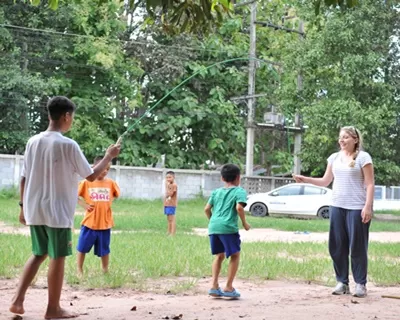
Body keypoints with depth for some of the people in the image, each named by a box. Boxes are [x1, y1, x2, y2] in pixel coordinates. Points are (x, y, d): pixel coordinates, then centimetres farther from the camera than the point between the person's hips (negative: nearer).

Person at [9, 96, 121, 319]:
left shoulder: (33, 142, 3)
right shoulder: (68, 145, -14)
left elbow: (24, 178, 7)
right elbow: (92, 176, -7)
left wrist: (23, 205, 16)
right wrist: (109, 156, 7)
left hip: (35, 210, 6)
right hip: (58, 212, -6)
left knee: (39, 254, 19)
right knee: (58, 258, 5)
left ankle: (18, 300, 12)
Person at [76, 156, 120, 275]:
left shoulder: (111, 183, 0)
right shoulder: (86, 182, -6)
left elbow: (117, 195, 16)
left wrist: (108, 203, 4)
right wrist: (84, 205, -7)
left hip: (105, 223, 2)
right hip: (89, 222, -1)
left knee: (104, 250, 12)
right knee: (82, 248, 8)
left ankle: (105, 271, 27)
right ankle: (79, 271, 22)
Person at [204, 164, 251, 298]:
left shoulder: (216, 192, 20)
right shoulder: (239, 191, 4)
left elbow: (207, 209, 15)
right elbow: (239, 208, -13)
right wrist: (244, 223, -1)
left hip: (213, 226, 6)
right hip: (228, 227, -6)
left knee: (219, 255, 20)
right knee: (235, 255, 10)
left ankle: (214, 286, 12)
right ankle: (228, 287, 8)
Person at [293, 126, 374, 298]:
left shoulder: (363, 157, -5)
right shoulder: (334, 157, 11)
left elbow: (370, 184, -7)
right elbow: (325, 181, 14)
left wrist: (368, 207, -16)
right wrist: (305, 179, 0)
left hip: (357, 208, -5)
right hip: (337, 206, 5)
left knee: (357, 246, -2)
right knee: (337, 246, 5)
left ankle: (360, 284, 7)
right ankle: (342, 282, 15)